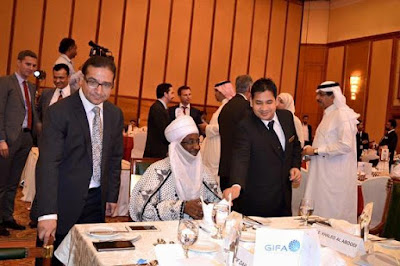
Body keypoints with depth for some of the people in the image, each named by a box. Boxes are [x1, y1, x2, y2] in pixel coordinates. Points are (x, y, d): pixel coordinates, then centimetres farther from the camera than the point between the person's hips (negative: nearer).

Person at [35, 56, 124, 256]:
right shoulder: (59, 112, -14)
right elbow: (48, 164, -21)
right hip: (65, 201, -4)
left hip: (98, 201, 5)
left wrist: (112, 196, 11)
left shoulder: (115, 114, 4)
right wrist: (47, 213, -27)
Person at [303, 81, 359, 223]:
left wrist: (316, 151, -16)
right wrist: (310, 150, 9)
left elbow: (345, 145, -22)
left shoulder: (342, 114, -12)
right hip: (324, 173, 9)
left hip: (336, 176, -9)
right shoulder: (328, 115, 16)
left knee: (333, 213, -3)